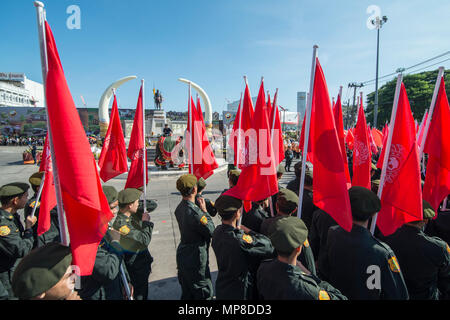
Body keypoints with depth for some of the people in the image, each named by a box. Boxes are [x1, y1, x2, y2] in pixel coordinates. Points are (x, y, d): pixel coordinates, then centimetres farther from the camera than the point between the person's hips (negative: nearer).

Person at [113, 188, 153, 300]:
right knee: (139, 294, 13)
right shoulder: (121, 224, -32)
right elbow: (145, 240, -32)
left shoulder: (133, 213, -7)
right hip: (135, 266, -8)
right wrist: (146, 222, -21)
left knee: (143, 291, 28)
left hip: (143, 260, 8)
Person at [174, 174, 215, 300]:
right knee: (205, 293, 8)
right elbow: (211, 231, -17)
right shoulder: (194, 211, -27)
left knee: (187, 293, 23)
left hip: (182, 254, 9)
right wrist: (205, 211, -13)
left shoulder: (179, 208, 1)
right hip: (195, 258, -9)